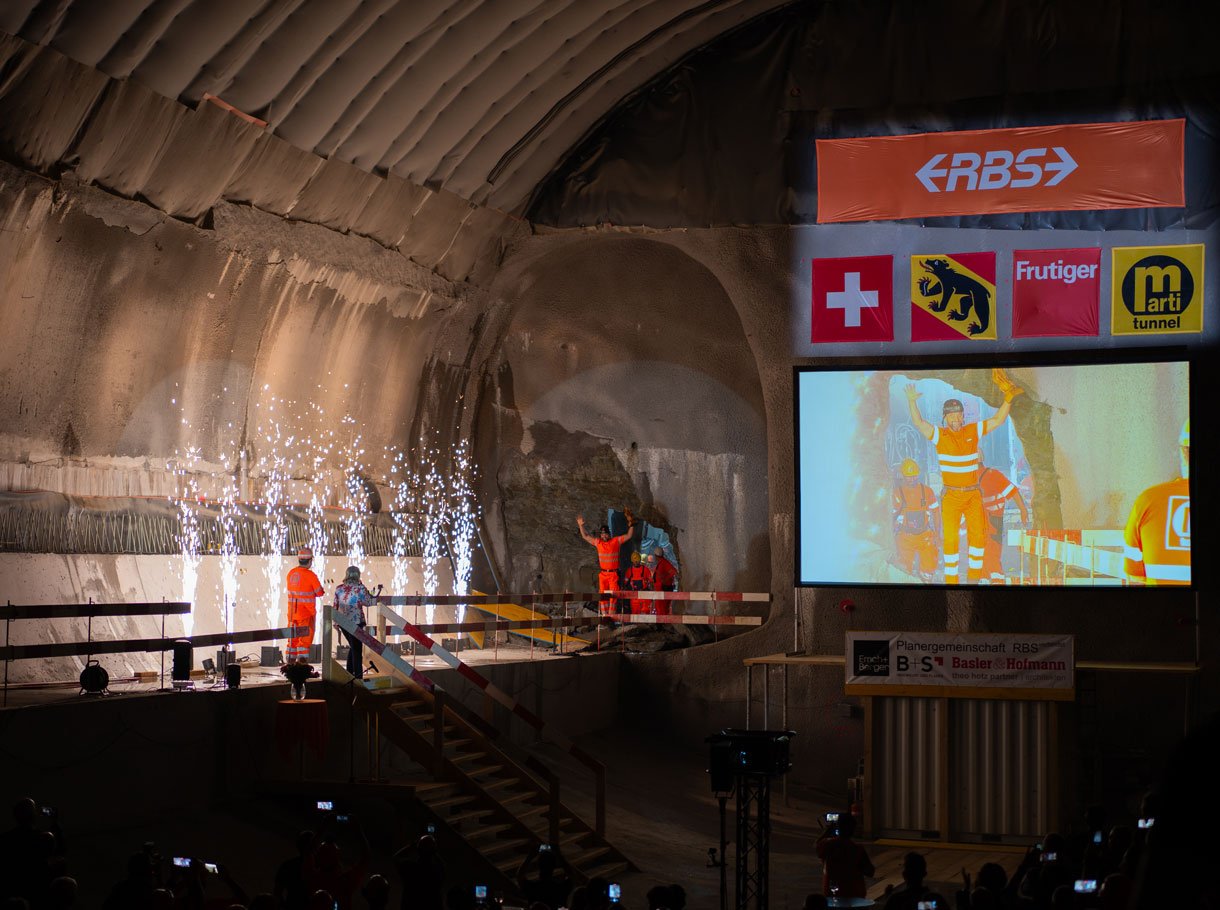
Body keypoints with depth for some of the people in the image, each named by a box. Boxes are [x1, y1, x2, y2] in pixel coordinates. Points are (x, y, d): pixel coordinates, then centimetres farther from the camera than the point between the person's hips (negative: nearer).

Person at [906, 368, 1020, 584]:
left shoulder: (973, 431, 5)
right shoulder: (939, 435, -3)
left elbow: (998, 420, 7)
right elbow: (919, 423, -16)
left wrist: (1008, 397, -4)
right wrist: (911, 402, -30)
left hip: (973, 495, 3)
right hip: (951, 496, -3)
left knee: (978, 534, -2)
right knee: (950, 539, -3)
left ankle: (974, 578, 11)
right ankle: (951, 581, 5)